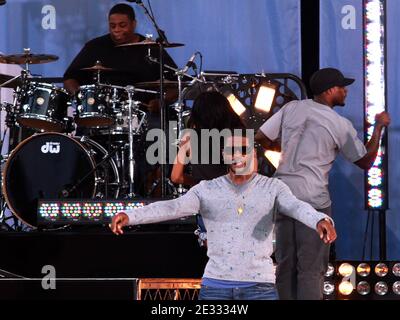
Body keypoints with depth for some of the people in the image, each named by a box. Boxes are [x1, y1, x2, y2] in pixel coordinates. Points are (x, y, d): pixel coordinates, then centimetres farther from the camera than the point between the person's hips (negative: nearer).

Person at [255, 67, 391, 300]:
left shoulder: (292, 108, 5)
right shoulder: (340, 124, -5)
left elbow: (261, 138, 6)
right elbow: (365, 161, 5)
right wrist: (379, 127, 15)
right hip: (313, 199, -5)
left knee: (286, 263, 13)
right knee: (312, 268, 0)